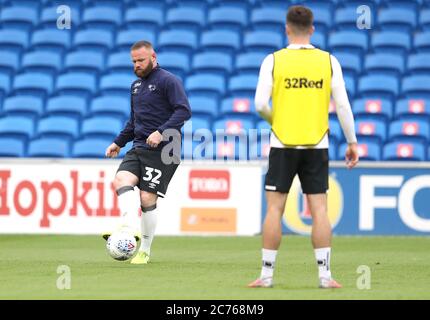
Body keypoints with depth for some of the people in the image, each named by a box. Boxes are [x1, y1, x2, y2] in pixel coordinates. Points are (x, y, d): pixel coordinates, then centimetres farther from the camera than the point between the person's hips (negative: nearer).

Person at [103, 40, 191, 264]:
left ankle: (145, 251, 2)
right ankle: (129, 228, -33)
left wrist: (161, 132, -26)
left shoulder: (168, 81, -6)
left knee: (147, 199, -8)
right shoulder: (136, 85, 19)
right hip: (139, 147, 7)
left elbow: (184, 111, -17)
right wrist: (118, 143, 24)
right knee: (121, 180, -19)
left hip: (162, 150, -7)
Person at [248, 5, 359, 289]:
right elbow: (342, 104, -1)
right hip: (317, 145, 1)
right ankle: (325, 275, 0)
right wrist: (352, 142, 7)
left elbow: (260, 103, -9)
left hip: (283, 143, -1)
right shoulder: (328, 61, 1)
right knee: (319, 209, 3)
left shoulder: (273, 60, -3)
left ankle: (267, 275, 3)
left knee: (275, 209, 3)